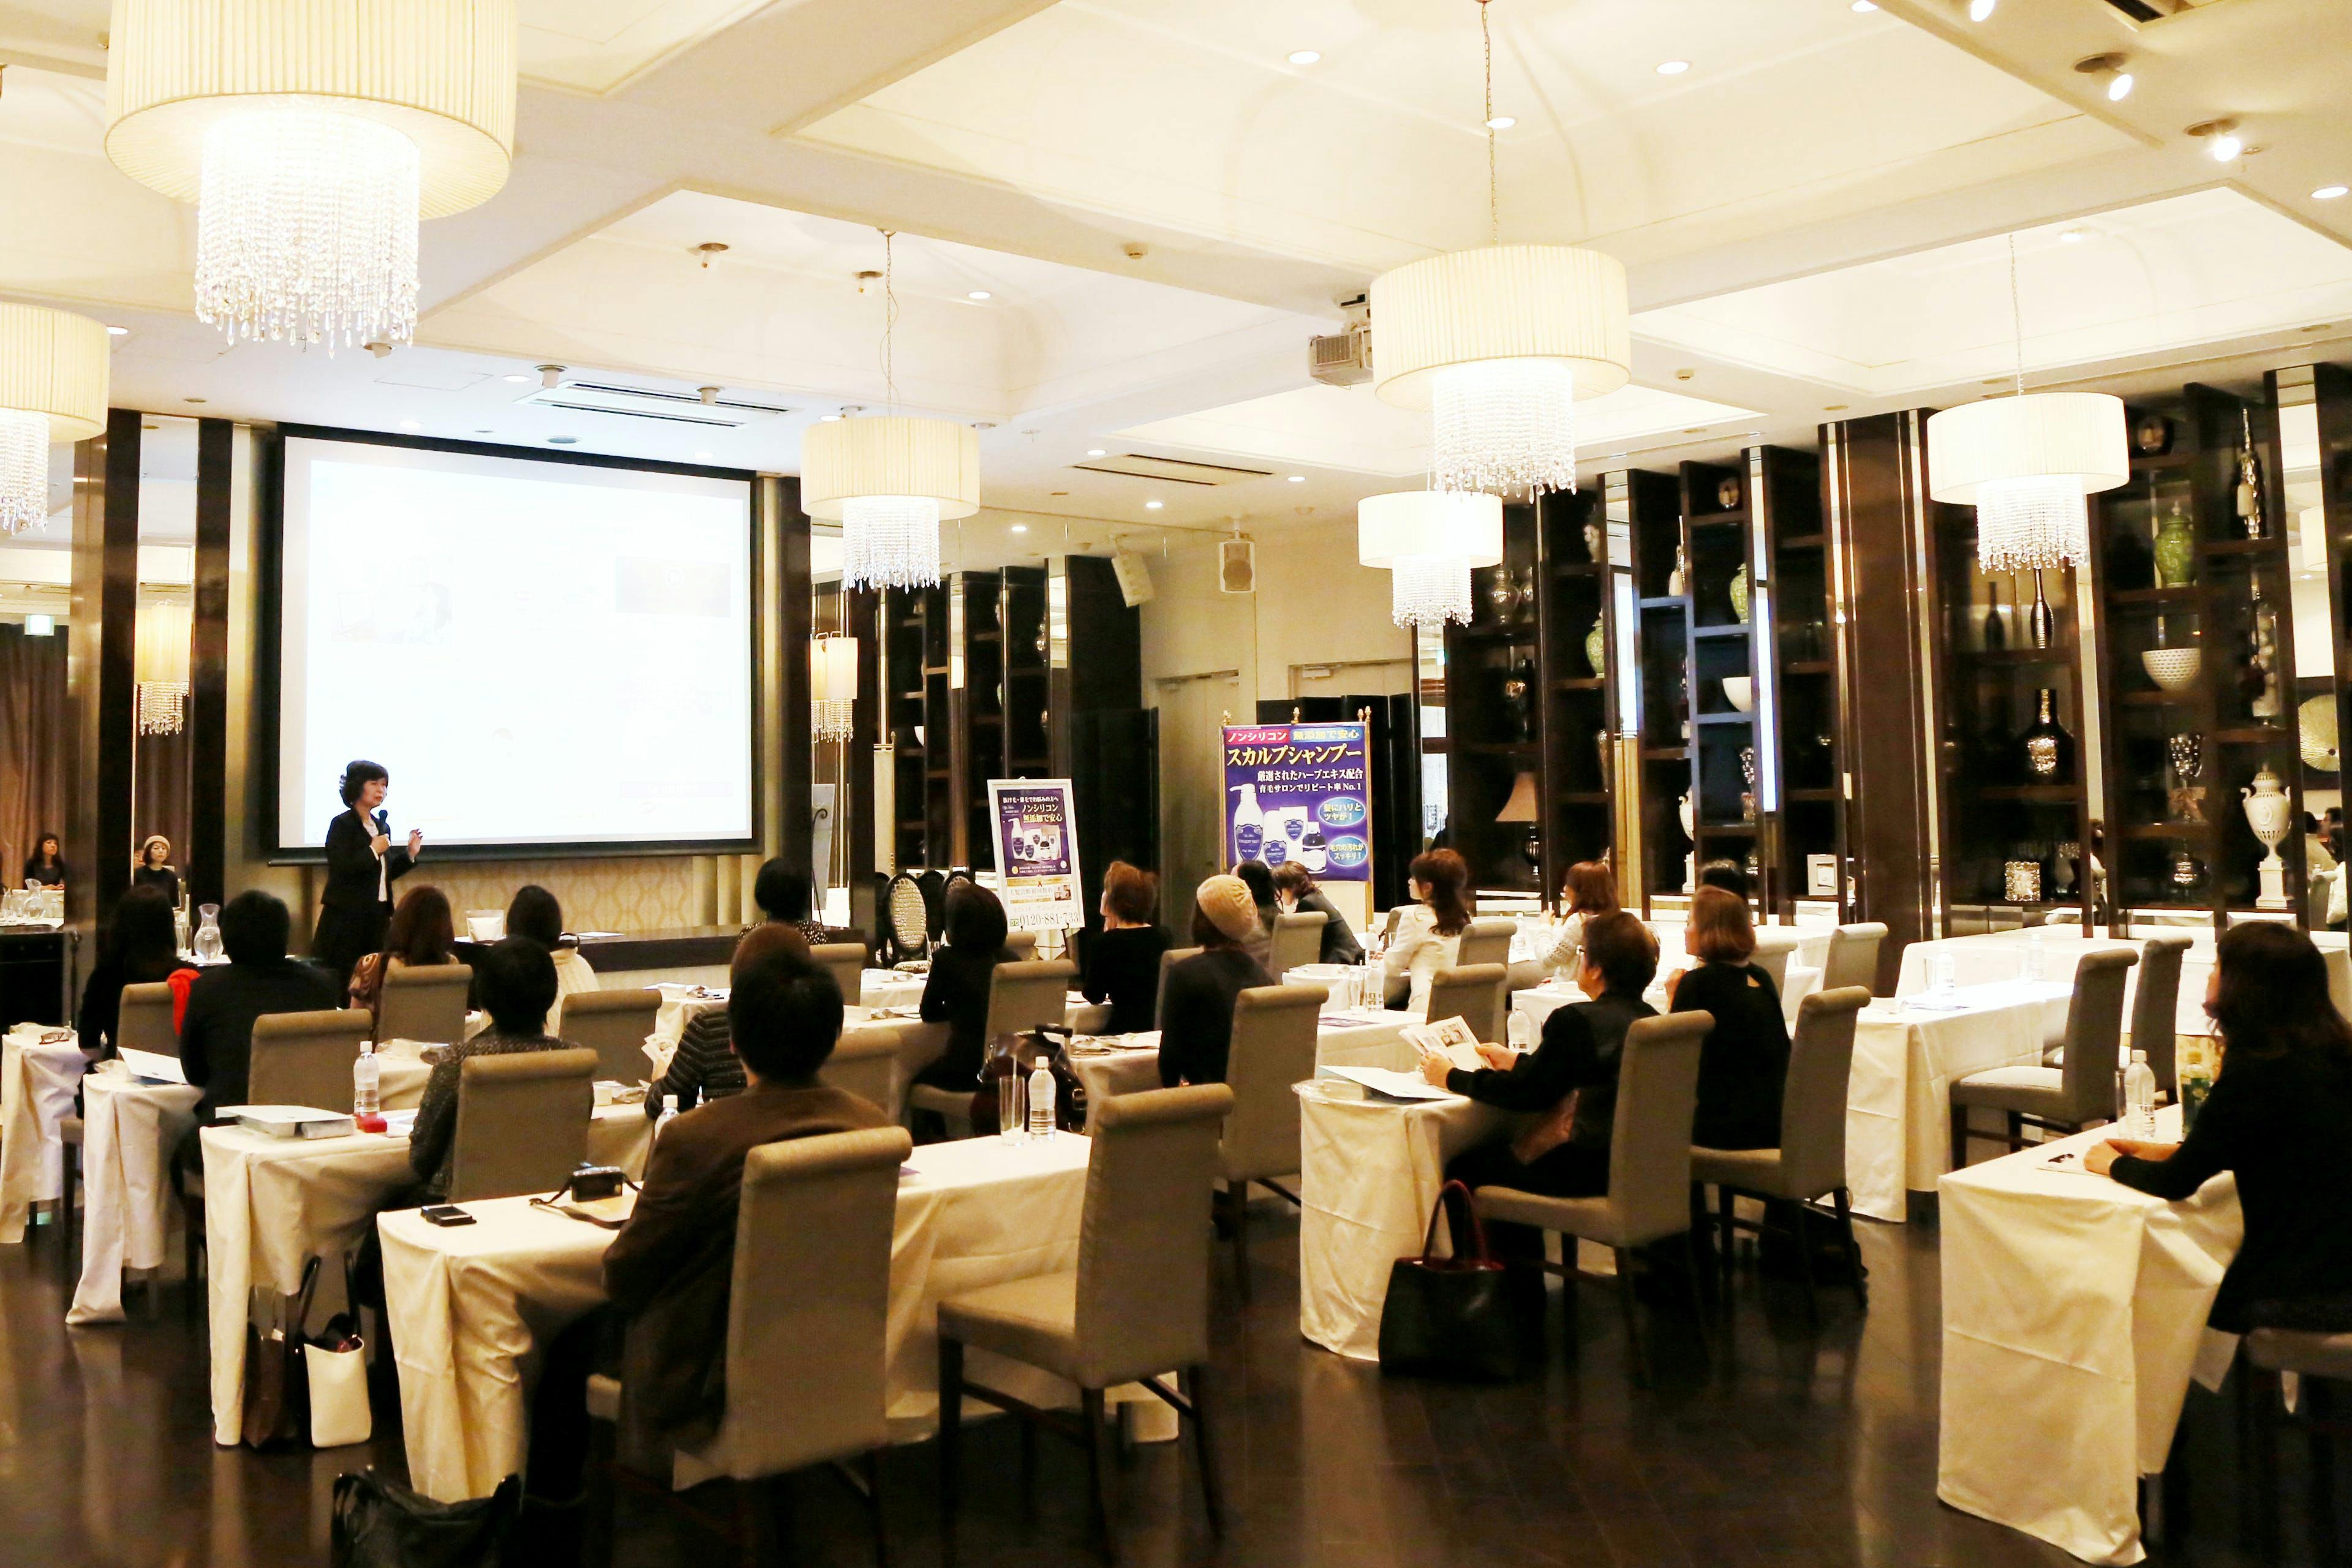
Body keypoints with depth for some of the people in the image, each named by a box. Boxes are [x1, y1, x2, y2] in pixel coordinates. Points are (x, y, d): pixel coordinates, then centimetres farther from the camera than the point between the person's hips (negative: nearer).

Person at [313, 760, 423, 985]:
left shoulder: (383, 827, 14)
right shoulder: (342, 825, -7)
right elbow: (342, 870, -18)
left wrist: (410, 854, 9)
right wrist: (373, 851, -14)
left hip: (378, 916, 7)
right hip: (347, 918, -7)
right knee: (344, 981, -5)